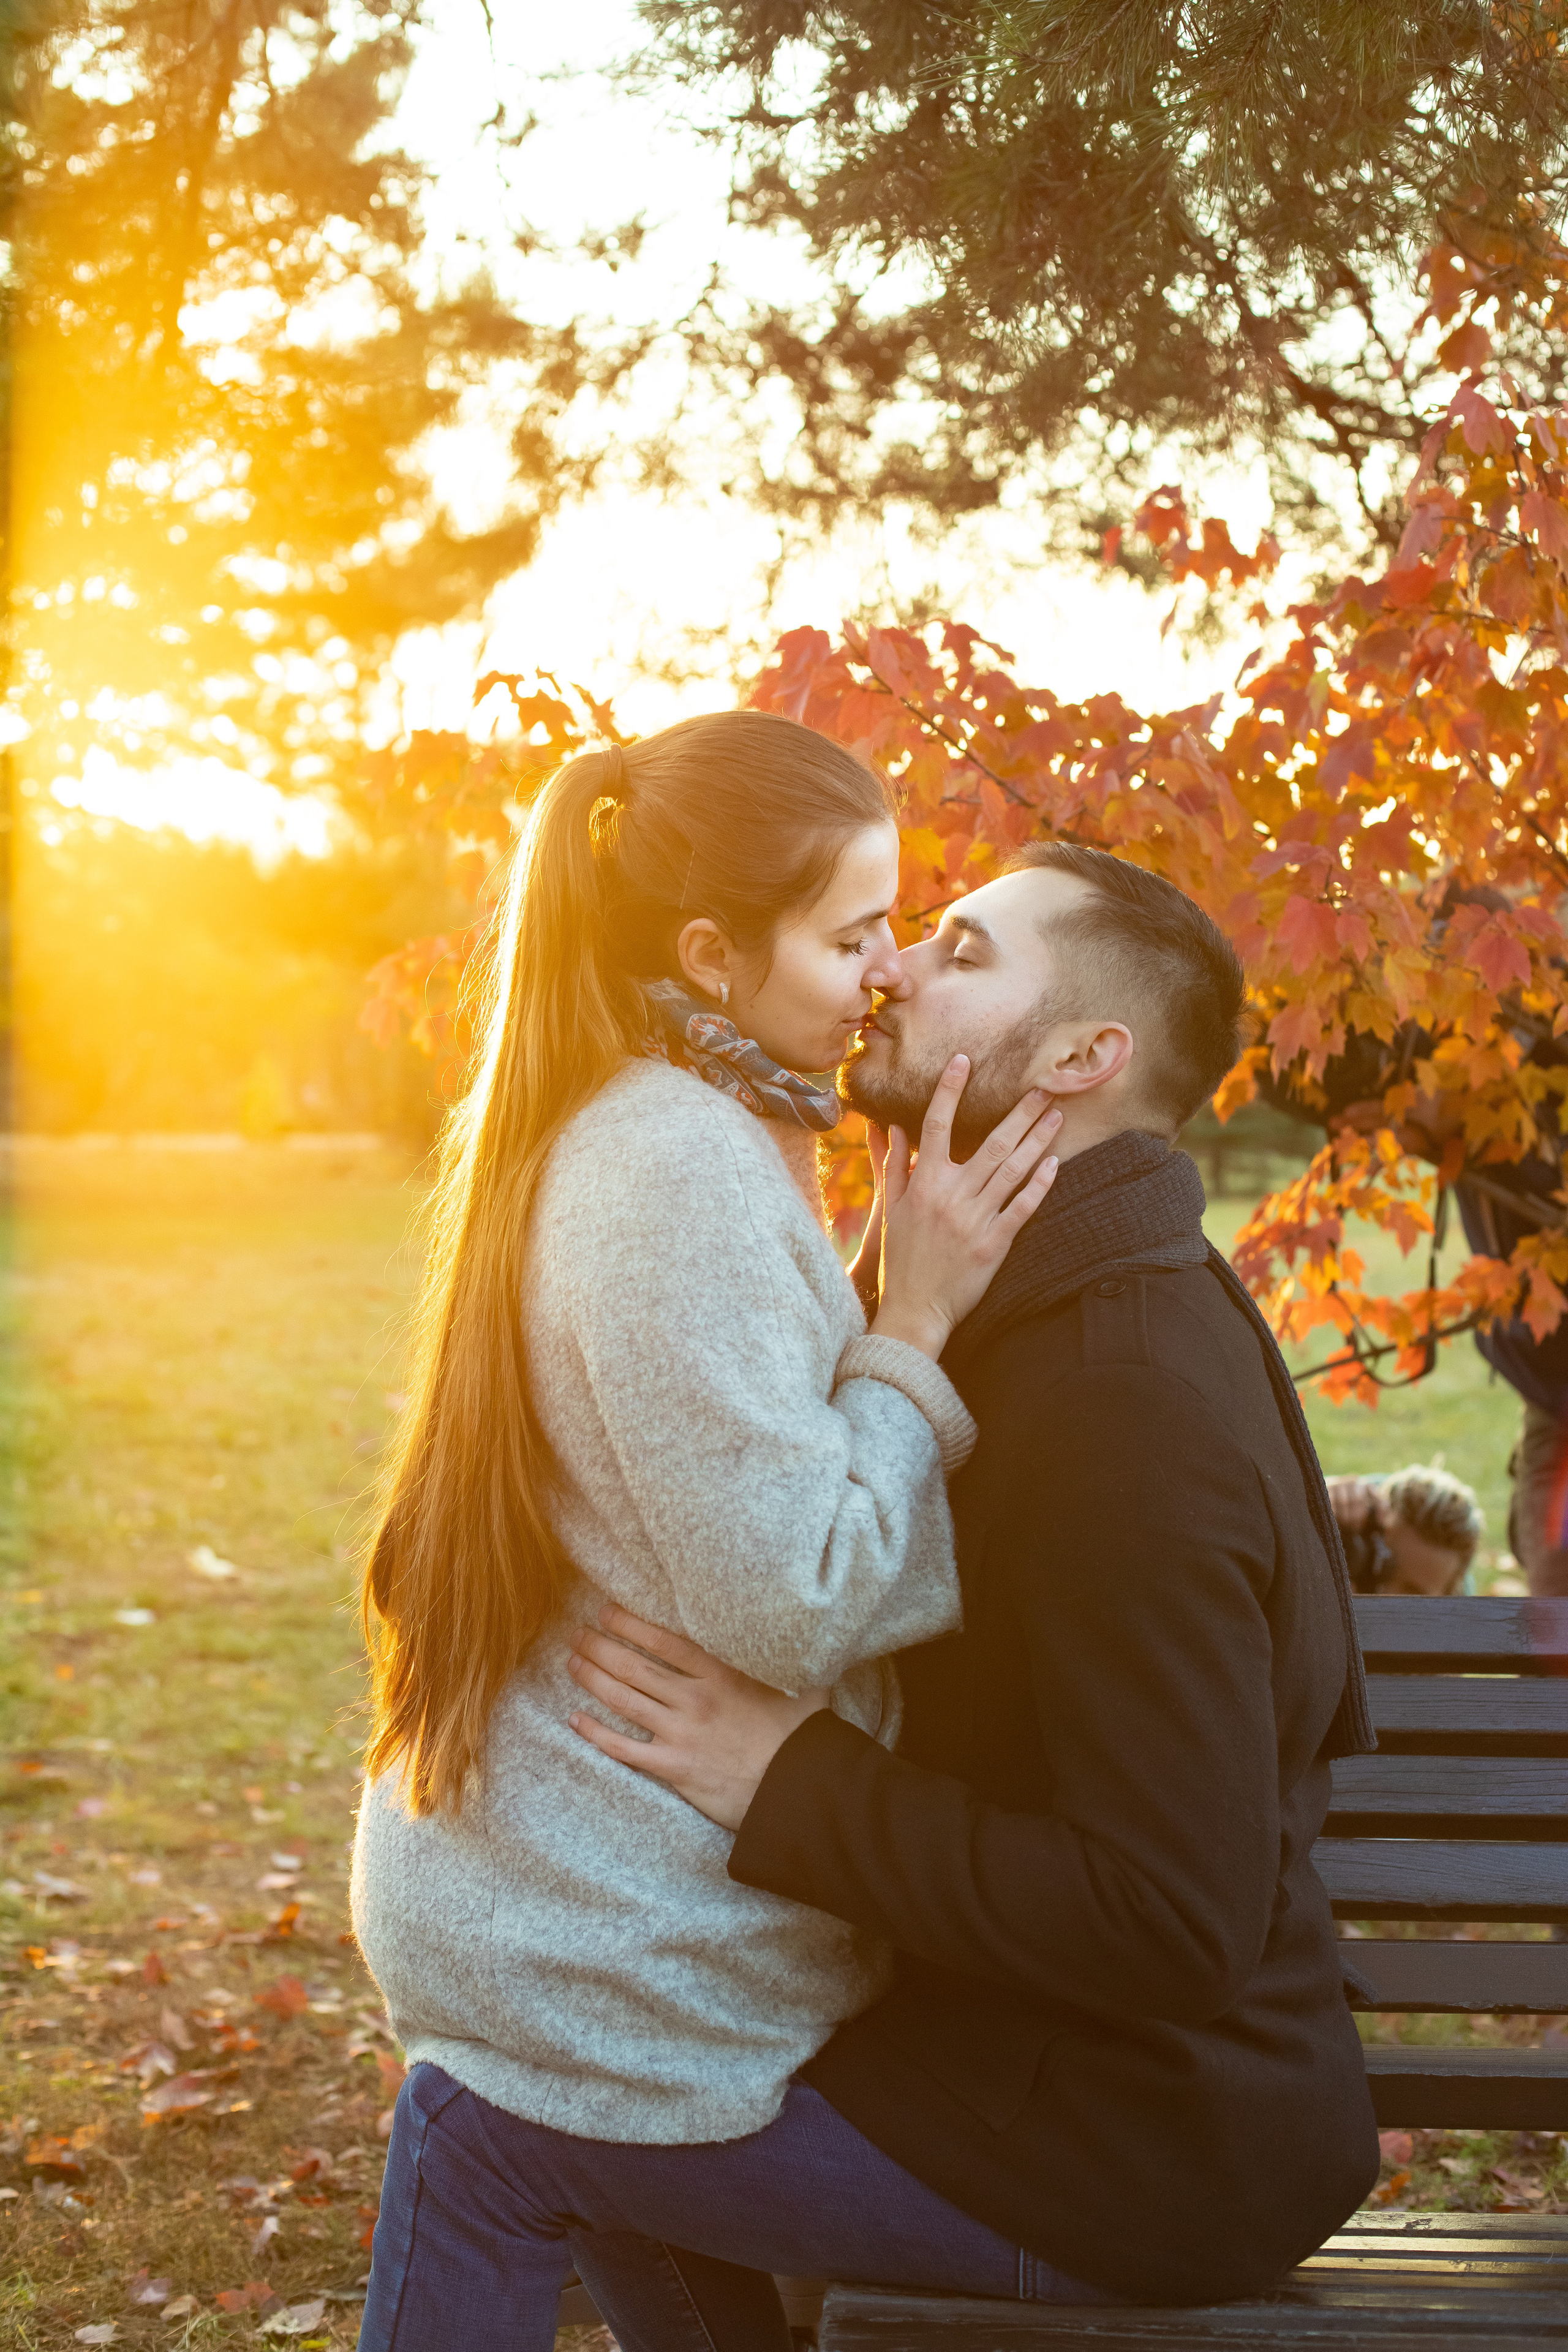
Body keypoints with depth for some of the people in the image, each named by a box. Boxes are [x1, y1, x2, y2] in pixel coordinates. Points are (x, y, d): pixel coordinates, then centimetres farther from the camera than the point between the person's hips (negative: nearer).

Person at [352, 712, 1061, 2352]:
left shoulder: (618, 1136, 9)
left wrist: (896, 1308, 5)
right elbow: (792, 1603, -24)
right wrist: (913, 1324, -17)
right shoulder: (686, 1177, -24)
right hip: (609, 1969, -10)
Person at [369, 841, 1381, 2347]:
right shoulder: (1153, 1313, 6)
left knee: (473, 2125, -5)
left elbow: (1176, 1923, -29)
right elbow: (1325, 1722, 15)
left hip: (1136, 2161, -10)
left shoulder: (1125, 1401, -26)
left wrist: (795, 1788, -27)